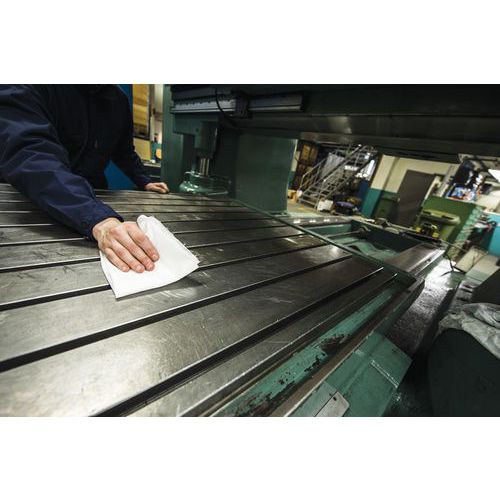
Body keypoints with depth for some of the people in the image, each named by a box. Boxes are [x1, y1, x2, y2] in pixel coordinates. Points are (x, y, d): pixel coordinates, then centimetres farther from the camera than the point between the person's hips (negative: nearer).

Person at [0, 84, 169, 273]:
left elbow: (124, 152, 12)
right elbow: (27, 152, -34)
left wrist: (145, 183, -4)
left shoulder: (118, 99, 0)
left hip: (92, 196, 4)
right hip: (33, 199, -3)